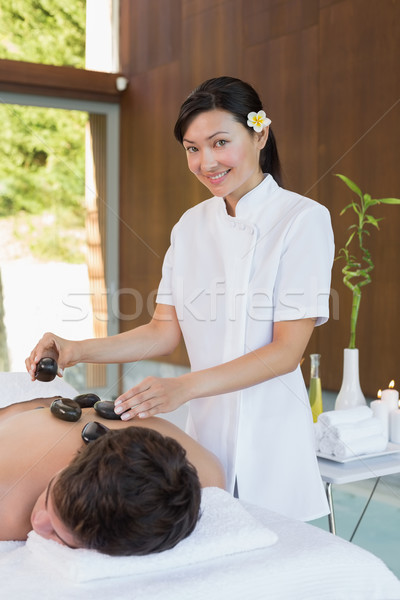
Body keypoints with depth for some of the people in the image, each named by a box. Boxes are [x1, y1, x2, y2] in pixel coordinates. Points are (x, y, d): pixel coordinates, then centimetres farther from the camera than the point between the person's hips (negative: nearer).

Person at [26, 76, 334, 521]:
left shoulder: (303, 219, -9)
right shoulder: (190, 226, 8)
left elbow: (287, 350, -14)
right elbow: (165, 331, 8)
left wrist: (182, 387, -23)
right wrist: (79, 351, -6)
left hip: (273, 433, -4)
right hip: (205, 429, 4)